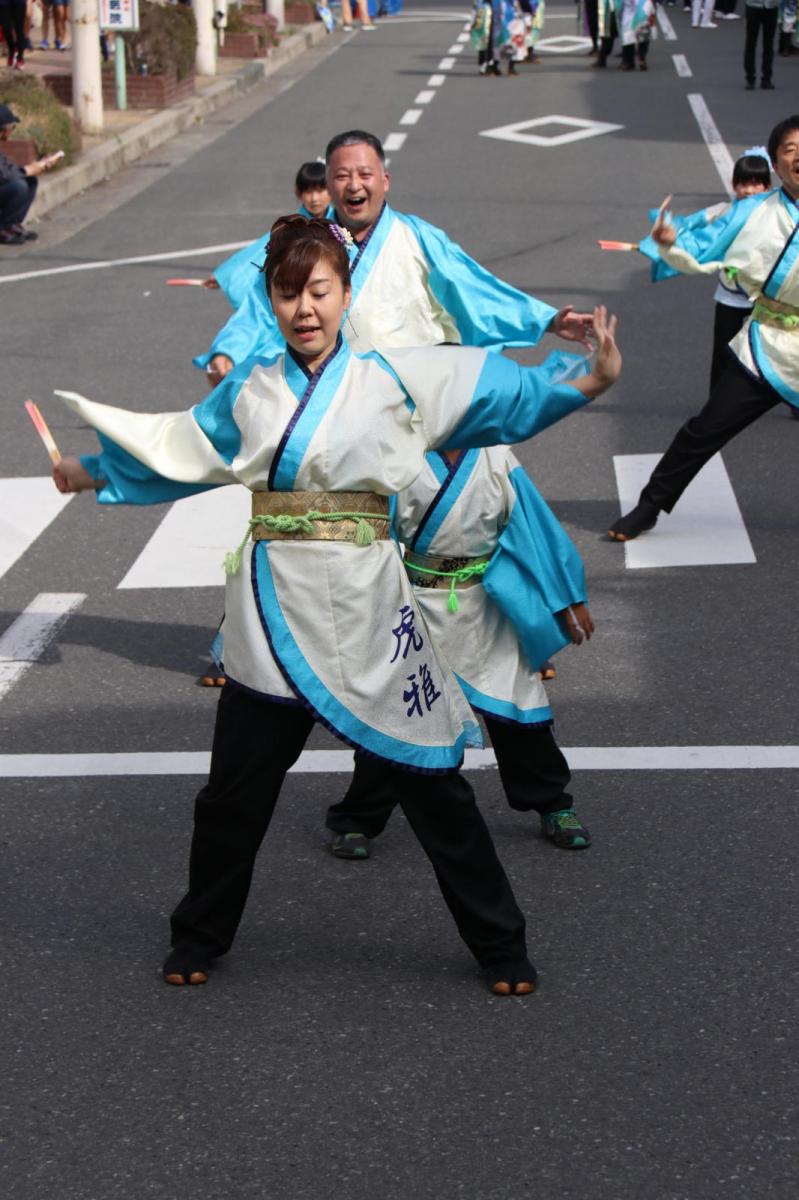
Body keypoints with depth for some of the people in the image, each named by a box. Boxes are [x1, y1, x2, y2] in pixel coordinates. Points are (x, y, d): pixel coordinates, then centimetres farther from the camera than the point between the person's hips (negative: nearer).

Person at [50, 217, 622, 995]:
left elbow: (502, 392, 0)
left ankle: (500, 946, 19)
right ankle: (199, 938, 33)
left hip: (364, 611, -2)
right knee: (234, 792, 11)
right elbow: (175, 447, 22)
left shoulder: (394, 379, 1)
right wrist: (94, 474, 30)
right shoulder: (249, 392, 8)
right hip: (273, 611, 2)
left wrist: (590, 382, -10)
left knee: (433, 785, 4)